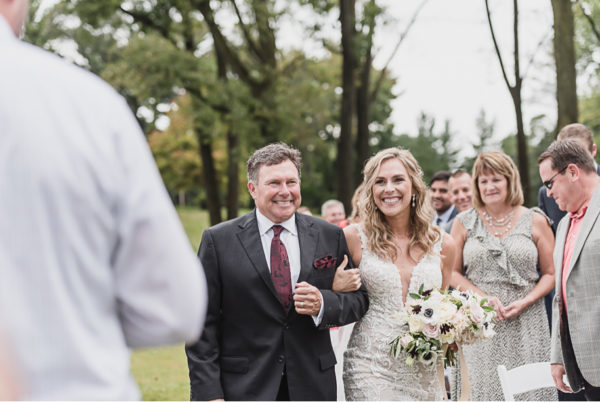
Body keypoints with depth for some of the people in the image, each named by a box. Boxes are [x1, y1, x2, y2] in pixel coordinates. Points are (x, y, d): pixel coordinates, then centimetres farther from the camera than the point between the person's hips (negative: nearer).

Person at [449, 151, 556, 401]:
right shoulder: (464, 223, 7)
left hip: (526, 322, 0)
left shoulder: (535, 221, 5)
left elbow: (550, 273, 6)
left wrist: (525, 302, -10)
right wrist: (484, 297, -8)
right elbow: (453, 273, 8)